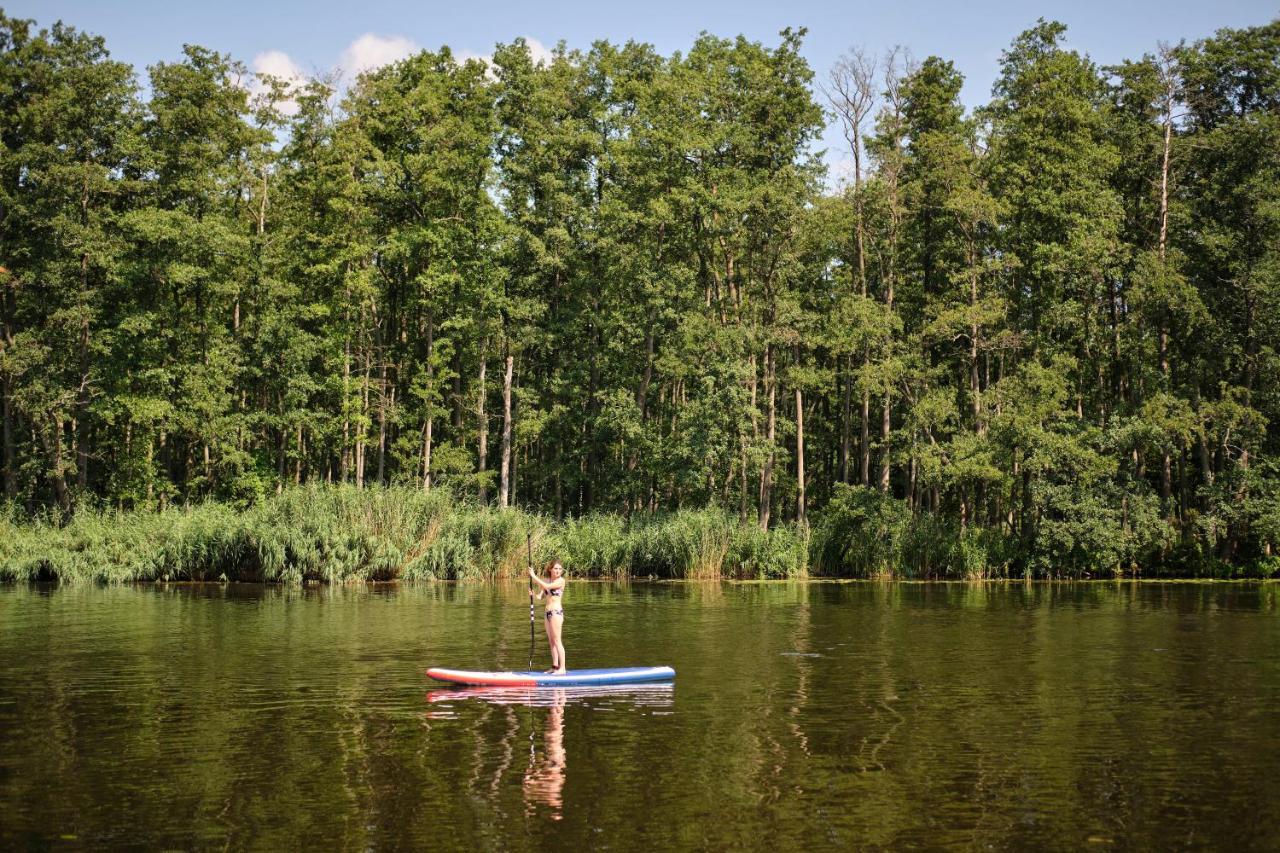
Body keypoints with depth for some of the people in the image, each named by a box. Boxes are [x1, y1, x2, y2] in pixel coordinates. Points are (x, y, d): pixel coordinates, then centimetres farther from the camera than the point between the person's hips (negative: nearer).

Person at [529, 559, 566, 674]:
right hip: (548, 612, 8)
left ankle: (562, 668, -10)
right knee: (551, 641, 11)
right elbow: (540, 595, 11)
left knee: (557, 641, -9)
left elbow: (547, 586, -22)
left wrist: (534, 576, -17)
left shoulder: (560, 580, -9)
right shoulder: (548, 581, 13)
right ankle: (555, 666, 16)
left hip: (556, 612, -8)